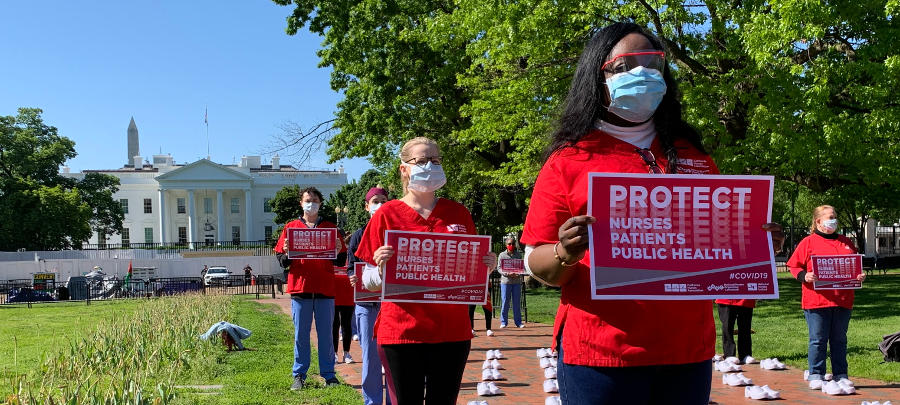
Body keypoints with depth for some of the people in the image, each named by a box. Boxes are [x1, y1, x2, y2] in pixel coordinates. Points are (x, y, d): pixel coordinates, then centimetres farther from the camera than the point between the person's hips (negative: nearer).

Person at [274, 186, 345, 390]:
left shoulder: (330, 228, 12)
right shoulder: (291, 227, 11)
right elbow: (281, 260, 7)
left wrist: (338, 251, -11)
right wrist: (287, 254, -14)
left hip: (325, 289, 0)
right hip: (300, 287, 0)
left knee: (326, 334, 4)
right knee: (301, 334, 4)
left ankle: (328, 374, 11)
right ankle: (299, 375, 11)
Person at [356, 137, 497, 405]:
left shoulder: (458, 214, 9)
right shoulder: (387, 214, 1)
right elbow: (369, 282, 1)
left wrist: (486, 266, -4)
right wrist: (381, 267, -20)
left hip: (452, 332, 3)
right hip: (401, 331, -2)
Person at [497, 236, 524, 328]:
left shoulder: (519, 255, 10)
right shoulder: (502, 255, 4)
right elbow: (499, 268, 0)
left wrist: (518, 274, -11)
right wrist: (508, 274, -17)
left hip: (517, 281, 2)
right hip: (505, 281, -2)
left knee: (516, 302, 5)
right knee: (505, 302, 0)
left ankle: (518, 322, 10)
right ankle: (503, 322, 7)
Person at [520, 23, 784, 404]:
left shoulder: (693, 158, 13)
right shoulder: (569, 161, 1)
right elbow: (536, 263, -1)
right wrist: (565, 255, -21)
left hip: (689, 351, 4)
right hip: (599, 355, -3)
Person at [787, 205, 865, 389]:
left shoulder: (846, 243, 15)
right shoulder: (808, 242, 1)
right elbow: (794, 266, 0)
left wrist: (860, 276, 2)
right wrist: (804, 276, -18)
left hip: (843, 300, 4)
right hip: (816, 300, -4)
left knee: (839, 340, 10)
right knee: (818, 340, 1)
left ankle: (841, 375, 18)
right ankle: (816, 376, 9)